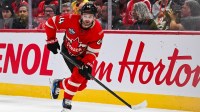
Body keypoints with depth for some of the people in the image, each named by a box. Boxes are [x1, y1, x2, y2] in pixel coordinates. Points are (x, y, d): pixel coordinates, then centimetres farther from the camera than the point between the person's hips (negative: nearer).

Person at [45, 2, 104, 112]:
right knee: (78, 76, -22)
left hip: (82, 55, 3)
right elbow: (51, 23, -18)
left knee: (82, 84, -4)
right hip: (67, 51, -3)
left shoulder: (98, 32, -27)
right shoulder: (71, 20, -31)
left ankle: (58, 84, 22)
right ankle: (67, 102, -7)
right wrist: (51, 40, -16)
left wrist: (87, 65, -37)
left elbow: (92, 52, -22)